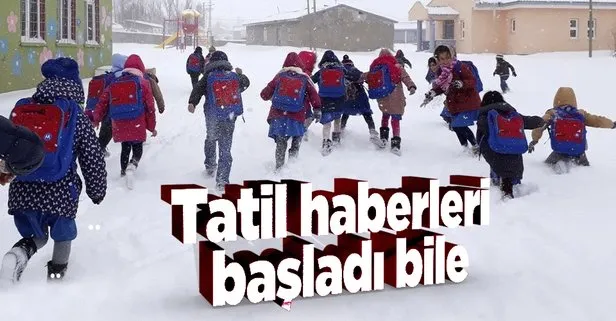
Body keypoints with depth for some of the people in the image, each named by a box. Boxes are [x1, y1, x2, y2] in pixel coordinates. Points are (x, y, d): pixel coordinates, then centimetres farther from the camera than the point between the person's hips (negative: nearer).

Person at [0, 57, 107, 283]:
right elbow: (94, 160, 0)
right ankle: (56, 276, 34)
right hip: (60, 192, -3)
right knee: (63, 236, 23)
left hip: (22, 191, 3)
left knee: (36, 235, 22)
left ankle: (20, 253, -10)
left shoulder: (20, 109, 6)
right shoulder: (76, 116, -4)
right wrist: (97, 191, 14)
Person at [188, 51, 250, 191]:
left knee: (211, 139, 28)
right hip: (230, 117, 1)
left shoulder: (208, 77, -3)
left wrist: (192, 103, -29)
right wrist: (241, 74, 45)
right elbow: (246, 83, 26)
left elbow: (198, 89, -18)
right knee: (225, 149, 2)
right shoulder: (235, 76, 5)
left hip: (213, 117, -1)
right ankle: (222, 180, -3)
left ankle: (210, 166, 37)